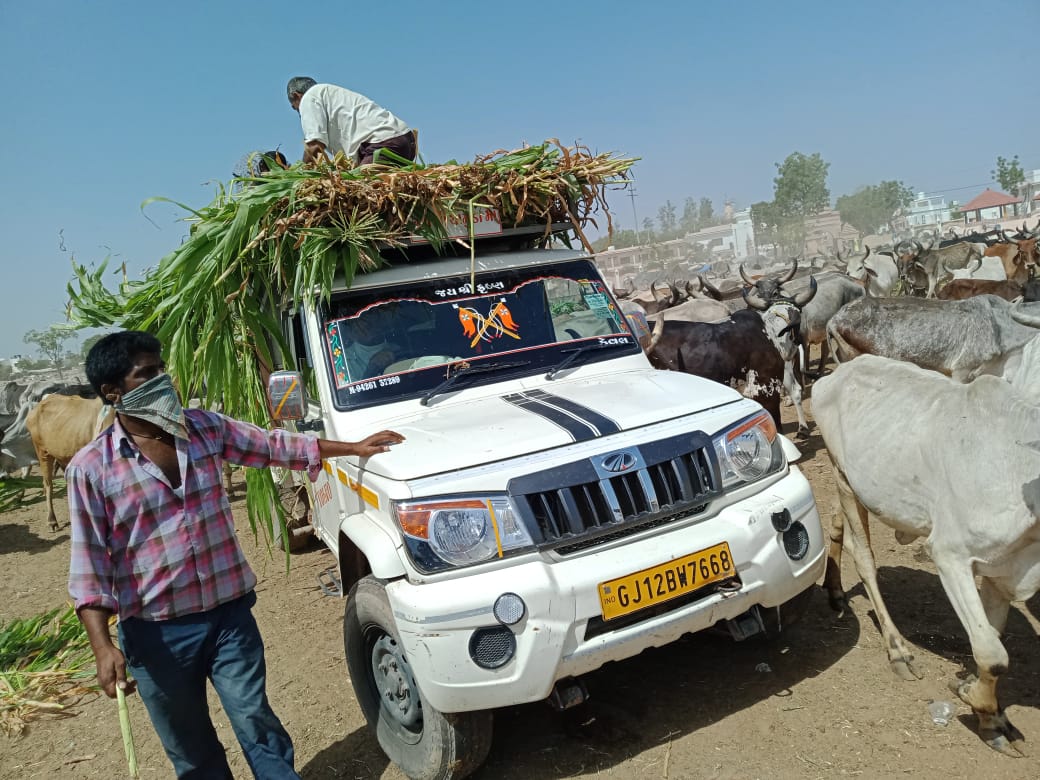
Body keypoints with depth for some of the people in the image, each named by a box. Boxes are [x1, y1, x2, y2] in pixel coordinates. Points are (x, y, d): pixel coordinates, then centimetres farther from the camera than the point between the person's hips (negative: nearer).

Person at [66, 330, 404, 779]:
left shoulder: (205, 427, 1)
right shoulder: (90, 469, -9)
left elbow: (274, 446, 10)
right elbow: (89, 566, -8)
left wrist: (354, 448, 9)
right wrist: (103, 647, -15)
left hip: (230, 614, 2)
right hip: (156, 632, -1)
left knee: (258, 726, 5)